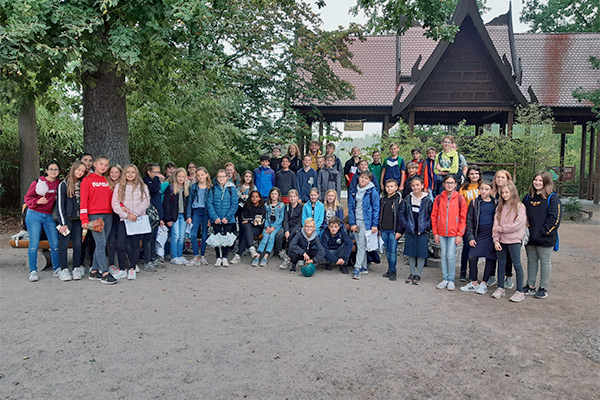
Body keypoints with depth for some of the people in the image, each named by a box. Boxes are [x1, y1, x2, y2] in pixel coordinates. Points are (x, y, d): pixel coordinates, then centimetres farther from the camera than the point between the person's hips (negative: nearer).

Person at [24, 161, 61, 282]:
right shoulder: (37, 182, -2)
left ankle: (57, 269, 13)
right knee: (34, 244, -3)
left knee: (55, 244, 0)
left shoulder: (59, 184, 8)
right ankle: (33, 271, 5)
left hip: (50, 217, 3)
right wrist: (38, 201, -18)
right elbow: (27, 198, -1)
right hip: (34, 215, -3)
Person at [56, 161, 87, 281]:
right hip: (66, 218, -4)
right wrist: (63, 223, -9)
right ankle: (64, 270, 4)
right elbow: (60, 204, -5)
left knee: (78, 244, 4)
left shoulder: (82, 185, 11)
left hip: (78, 219, 4)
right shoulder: (64, 185, -2)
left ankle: (77, 269, 11)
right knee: (64, 244, -2)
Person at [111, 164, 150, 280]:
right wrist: (126, 215, -10)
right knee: (121, 244, -8)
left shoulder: (142, 187, 8)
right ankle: (122, 269, 3)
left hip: (138, 219, 0)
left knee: (135, 244, 3)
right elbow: (115, 204, 0)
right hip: (124, 219, 0)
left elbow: (146, 202, -2)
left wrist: (135, 213, -14)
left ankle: (132, 268, 13)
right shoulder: (119, 186, 8)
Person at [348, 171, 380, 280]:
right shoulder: (354, 191, 8)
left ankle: (357, 268, -2)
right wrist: (352, 223, 1)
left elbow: (376, 208, -5)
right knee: (359, 245, 10)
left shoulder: (373, 192, -5)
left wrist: (375, 224, -10)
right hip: (356, 221, 5)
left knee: (362, 245, -6)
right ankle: (364, 267, 20)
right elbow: (351, 207, 8)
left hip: (366, 222, -5)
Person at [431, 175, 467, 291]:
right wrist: (435, 233, 3)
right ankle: (445, 279, 18)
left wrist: (460, 234, -7)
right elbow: (434, 216, 7)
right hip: (441, 233, 3)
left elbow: (463, 218, -2)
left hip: (454, 233, -3)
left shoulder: (460, 199, -2)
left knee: (451, 256, -4)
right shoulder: (439, 198, 4)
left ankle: (451, 280, 9)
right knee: (444, 255, 9)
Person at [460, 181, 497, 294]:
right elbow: (469, 221, 5)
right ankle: (473, 283, 8)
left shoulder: (495, 203, 3)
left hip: (491, 236, -1)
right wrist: (470, 237, -2)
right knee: (472, 258, -6)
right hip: (478, 236, 1)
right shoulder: (474, 203, 5)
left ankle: (484, 283, 15)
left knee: (490, 259, 3)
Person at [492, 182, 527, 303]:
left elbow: (517, 225, -15)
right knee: (501, 263, 12)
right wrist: (496, 240, -7)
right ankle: (501, 288, 23)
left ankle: (520, 291, 7)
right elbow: (496, 223, 3)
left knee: (517, 265, 0)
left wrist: (500, 228, -11)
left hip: (514, 240, -5)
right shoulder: (500, 207, 10)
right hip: (501, 240, 5)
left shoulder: (520, 207, -6)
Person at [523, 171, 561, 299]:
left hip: (545, 239, -6)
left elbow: (554, 219, -12)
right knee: (531, 261, 13)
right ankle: (530, 286, 22)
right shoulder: (528, 197, 12)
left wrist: (542, 232, -17)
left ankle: (543, 288, 14)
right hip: (529, 238, 6)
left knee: (545, 262, 4)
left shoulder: (553, 198, -6)